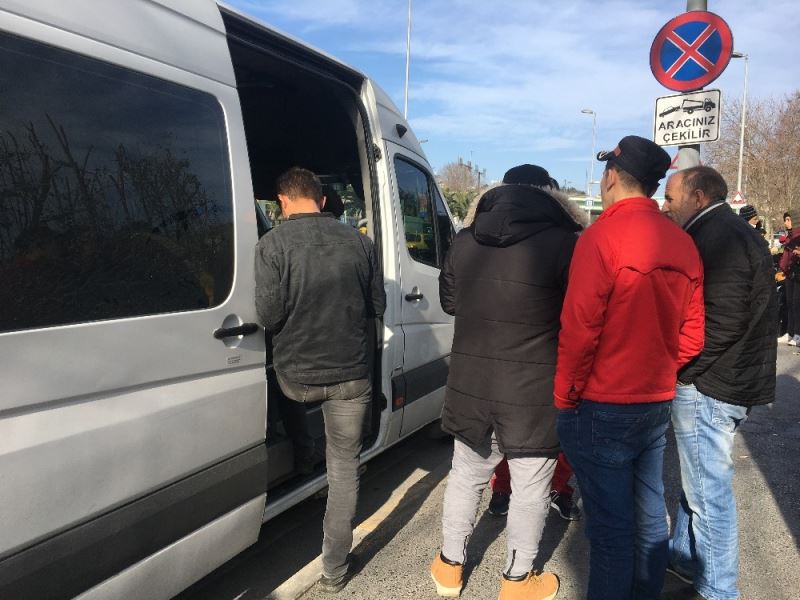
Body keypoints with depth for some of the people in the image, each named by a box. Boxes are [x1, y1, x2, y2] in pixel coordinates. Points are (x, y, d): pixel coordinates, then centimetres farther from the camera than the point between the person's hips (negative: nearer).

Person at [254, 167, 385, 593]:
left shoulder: (273, 245, -13)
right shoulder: (358, 241, -3)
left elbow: (267, 316, -15)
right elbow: (377, 307, 5)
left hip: (296, 377, -2)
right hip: (350, 375, 2)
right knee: (344, 466, 12)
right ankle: (335, 568, 22)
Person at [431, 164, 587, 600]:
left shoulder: (464, 242, 2)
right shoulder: (563, 243, -13)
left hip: (471, 384, 5)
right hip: (534, 390, -4)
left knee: (466, 474, 21)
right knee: (530, 487, 14)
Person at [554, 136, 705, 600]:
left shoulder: (603, 236, -16)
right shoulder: (683, 243, 5)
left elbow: (579, 330, -19)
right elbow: (692, 335, 7)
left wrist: (564, 397, -7)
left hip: (603, 408, -7)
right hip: (658, 403, 7)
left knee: (611, 528, 5)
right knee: (650, 515, 19)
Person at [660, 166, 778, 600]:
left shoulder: (717, 238, -18)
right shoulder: (733, 234, 14)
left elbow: (719, 325, -24)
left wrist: (683, 371, -14)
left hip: (708, 387, -10)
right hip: (723, 381, 10)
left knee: (708, 494, 3)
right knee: (698, 482, 21)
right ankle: (683, 556, 36)